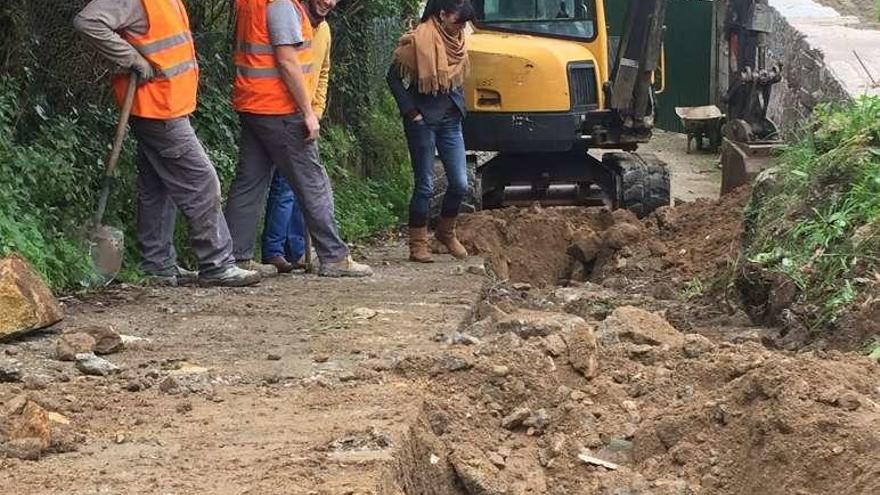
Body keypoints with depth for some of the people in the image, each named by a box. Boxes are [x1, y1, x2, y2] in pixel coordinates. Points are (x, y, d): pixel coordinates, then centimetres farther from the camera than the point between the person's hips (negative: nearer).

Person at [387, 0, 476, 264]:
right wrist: (411, 112, -12)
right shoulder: (418, 41, -14)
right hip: (423, 121, -6)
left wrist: (460, 105, 9)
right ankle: (418, 244, 9)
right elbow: (394, 78, -10)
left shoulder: (457, 41, 6)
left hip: (450, 120, 6)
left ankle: (446, 232, 25)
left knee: (460, 183, 3)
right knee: (425, 185, -1)